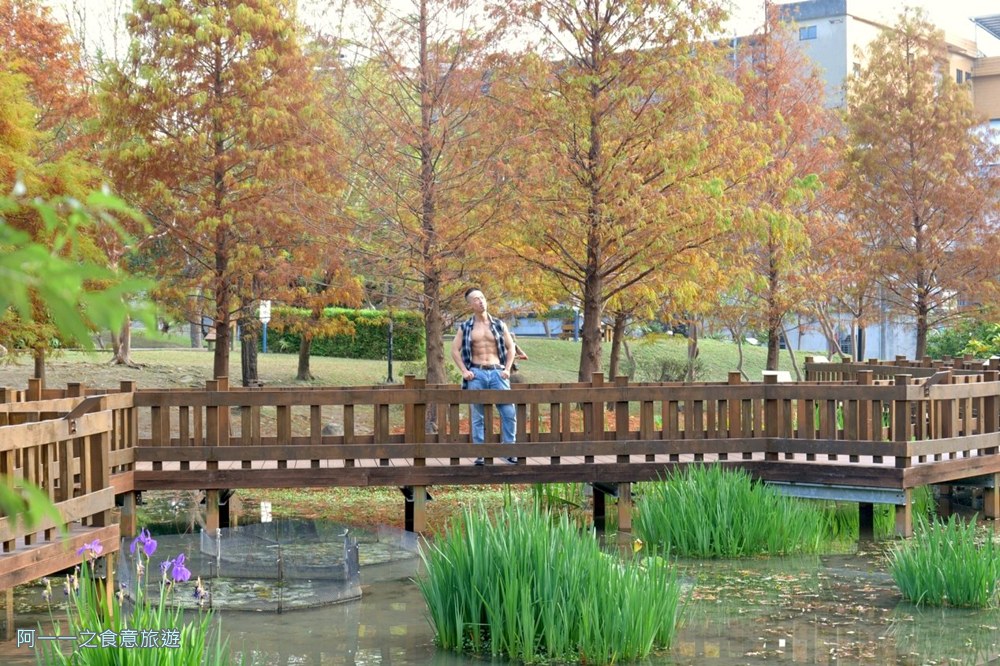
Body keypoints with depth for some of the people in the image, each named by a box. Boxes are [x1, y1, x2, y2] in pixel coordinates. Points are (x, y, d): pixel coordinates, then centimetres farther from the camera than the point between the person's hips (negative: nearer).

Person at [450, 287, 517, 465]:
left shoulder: (499, 324, 9)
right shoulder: (465, 327, 6)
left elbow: (510, 347, 13)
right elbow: (455, 350, 7)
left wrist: (507, 369, 1)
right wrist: (464, 371, -4)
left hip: (497, 372, 1)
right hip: (477, 374, -1)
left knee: (509, 412, -8)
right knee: (478, 417, 2)